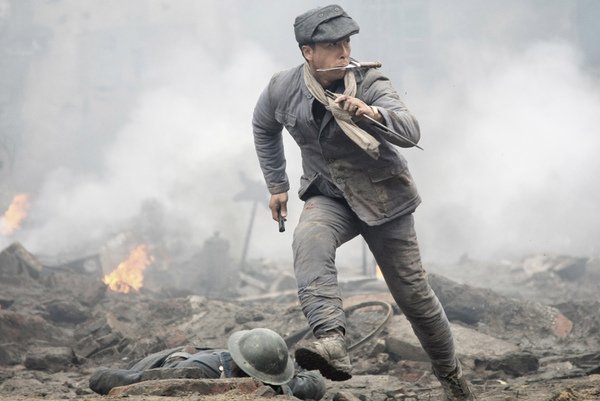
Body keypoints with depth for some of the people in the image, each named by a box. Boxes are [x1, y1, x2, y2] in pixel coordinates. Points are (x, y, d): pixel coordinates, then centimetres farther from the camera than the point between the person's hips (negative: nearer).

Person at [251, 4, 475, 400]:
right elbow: (264, 128, 15)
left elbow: (411, 131, -36)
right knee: (309, 239, -34)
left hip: (383, 199, -2)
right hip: (329, 198, 2)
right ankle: (332, 342, -52)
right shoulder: (283, 89, -8)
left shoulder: (370, 84, -19)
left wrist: (367, 113, -53)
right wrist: (277, 185, 15)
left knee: (414, 292, 5)